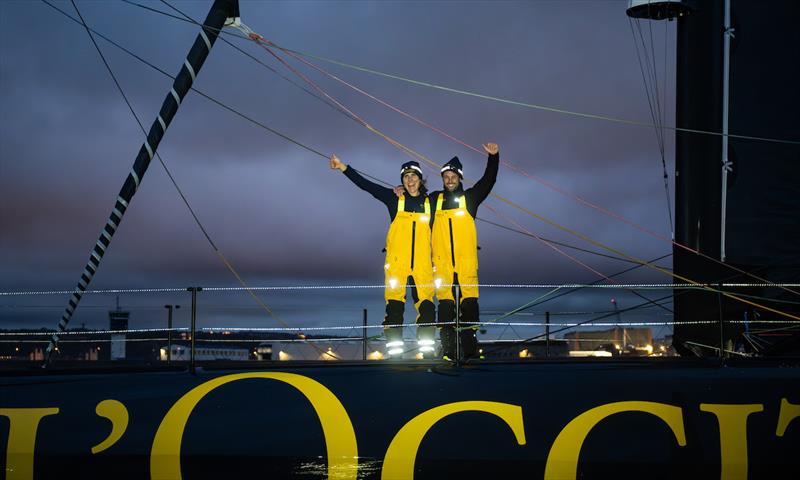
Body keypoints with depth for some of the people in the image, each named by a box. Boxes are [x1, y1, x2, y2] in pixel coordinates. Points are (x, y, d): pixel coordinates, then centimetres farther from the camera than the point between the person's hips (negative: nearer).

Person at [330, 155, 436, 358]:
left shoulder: (430, 203, 13)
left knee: (427, 307, -6)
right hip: (397, 263, -1)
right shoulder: (394, 199, 9)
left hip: (423, 265, 1)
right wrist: (343, 167, -4)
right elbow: (366, 185, 4)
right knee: (394, 306, -8)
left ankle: (427, 350, -4)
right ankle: (394, 351, -9)